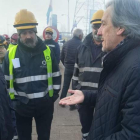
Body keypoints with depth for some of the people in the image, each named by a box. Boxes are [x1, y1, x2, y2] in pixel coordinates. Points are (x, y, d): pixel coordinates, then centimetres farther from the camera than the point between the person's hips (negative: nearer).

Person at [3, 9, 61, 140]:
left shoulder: (47, 51, -6)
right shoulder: (11, 54, -9)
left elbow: (56, 76, 3)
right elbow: (7, 80, 1)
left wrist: (53, 96, 1)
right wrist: (14, 100, -1)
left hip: (45, 105, 1)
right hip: (21, 106, 0)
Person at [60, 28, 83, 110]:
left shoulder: (66, 44, 3)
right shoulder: (80, 44, -13)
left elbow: (62, 57, 8)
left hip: (67, 67, 4)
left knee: (65, 85, 16)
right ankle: (72, 105, 14)